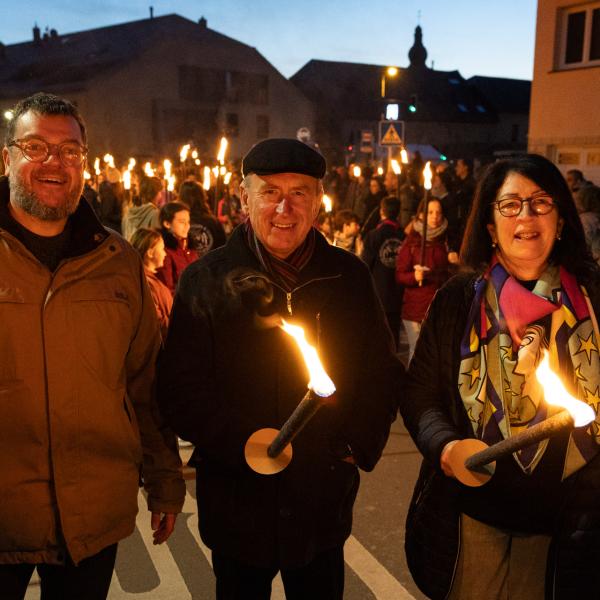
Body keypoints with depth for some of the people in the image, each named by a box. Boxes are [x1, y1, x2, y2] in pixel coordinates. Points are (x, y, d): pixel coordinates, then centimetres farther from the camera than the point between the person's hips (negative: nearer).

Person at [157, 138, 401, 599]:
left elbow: (381, 374, 8)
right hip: (238, 502, -2)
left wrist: (360, 446, -4)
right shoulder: (207, 279, -6)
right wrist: (243, 443, -19)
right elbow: (181, 389, -8)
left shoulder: (350, 277, 1)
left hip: (324, 504, 2)